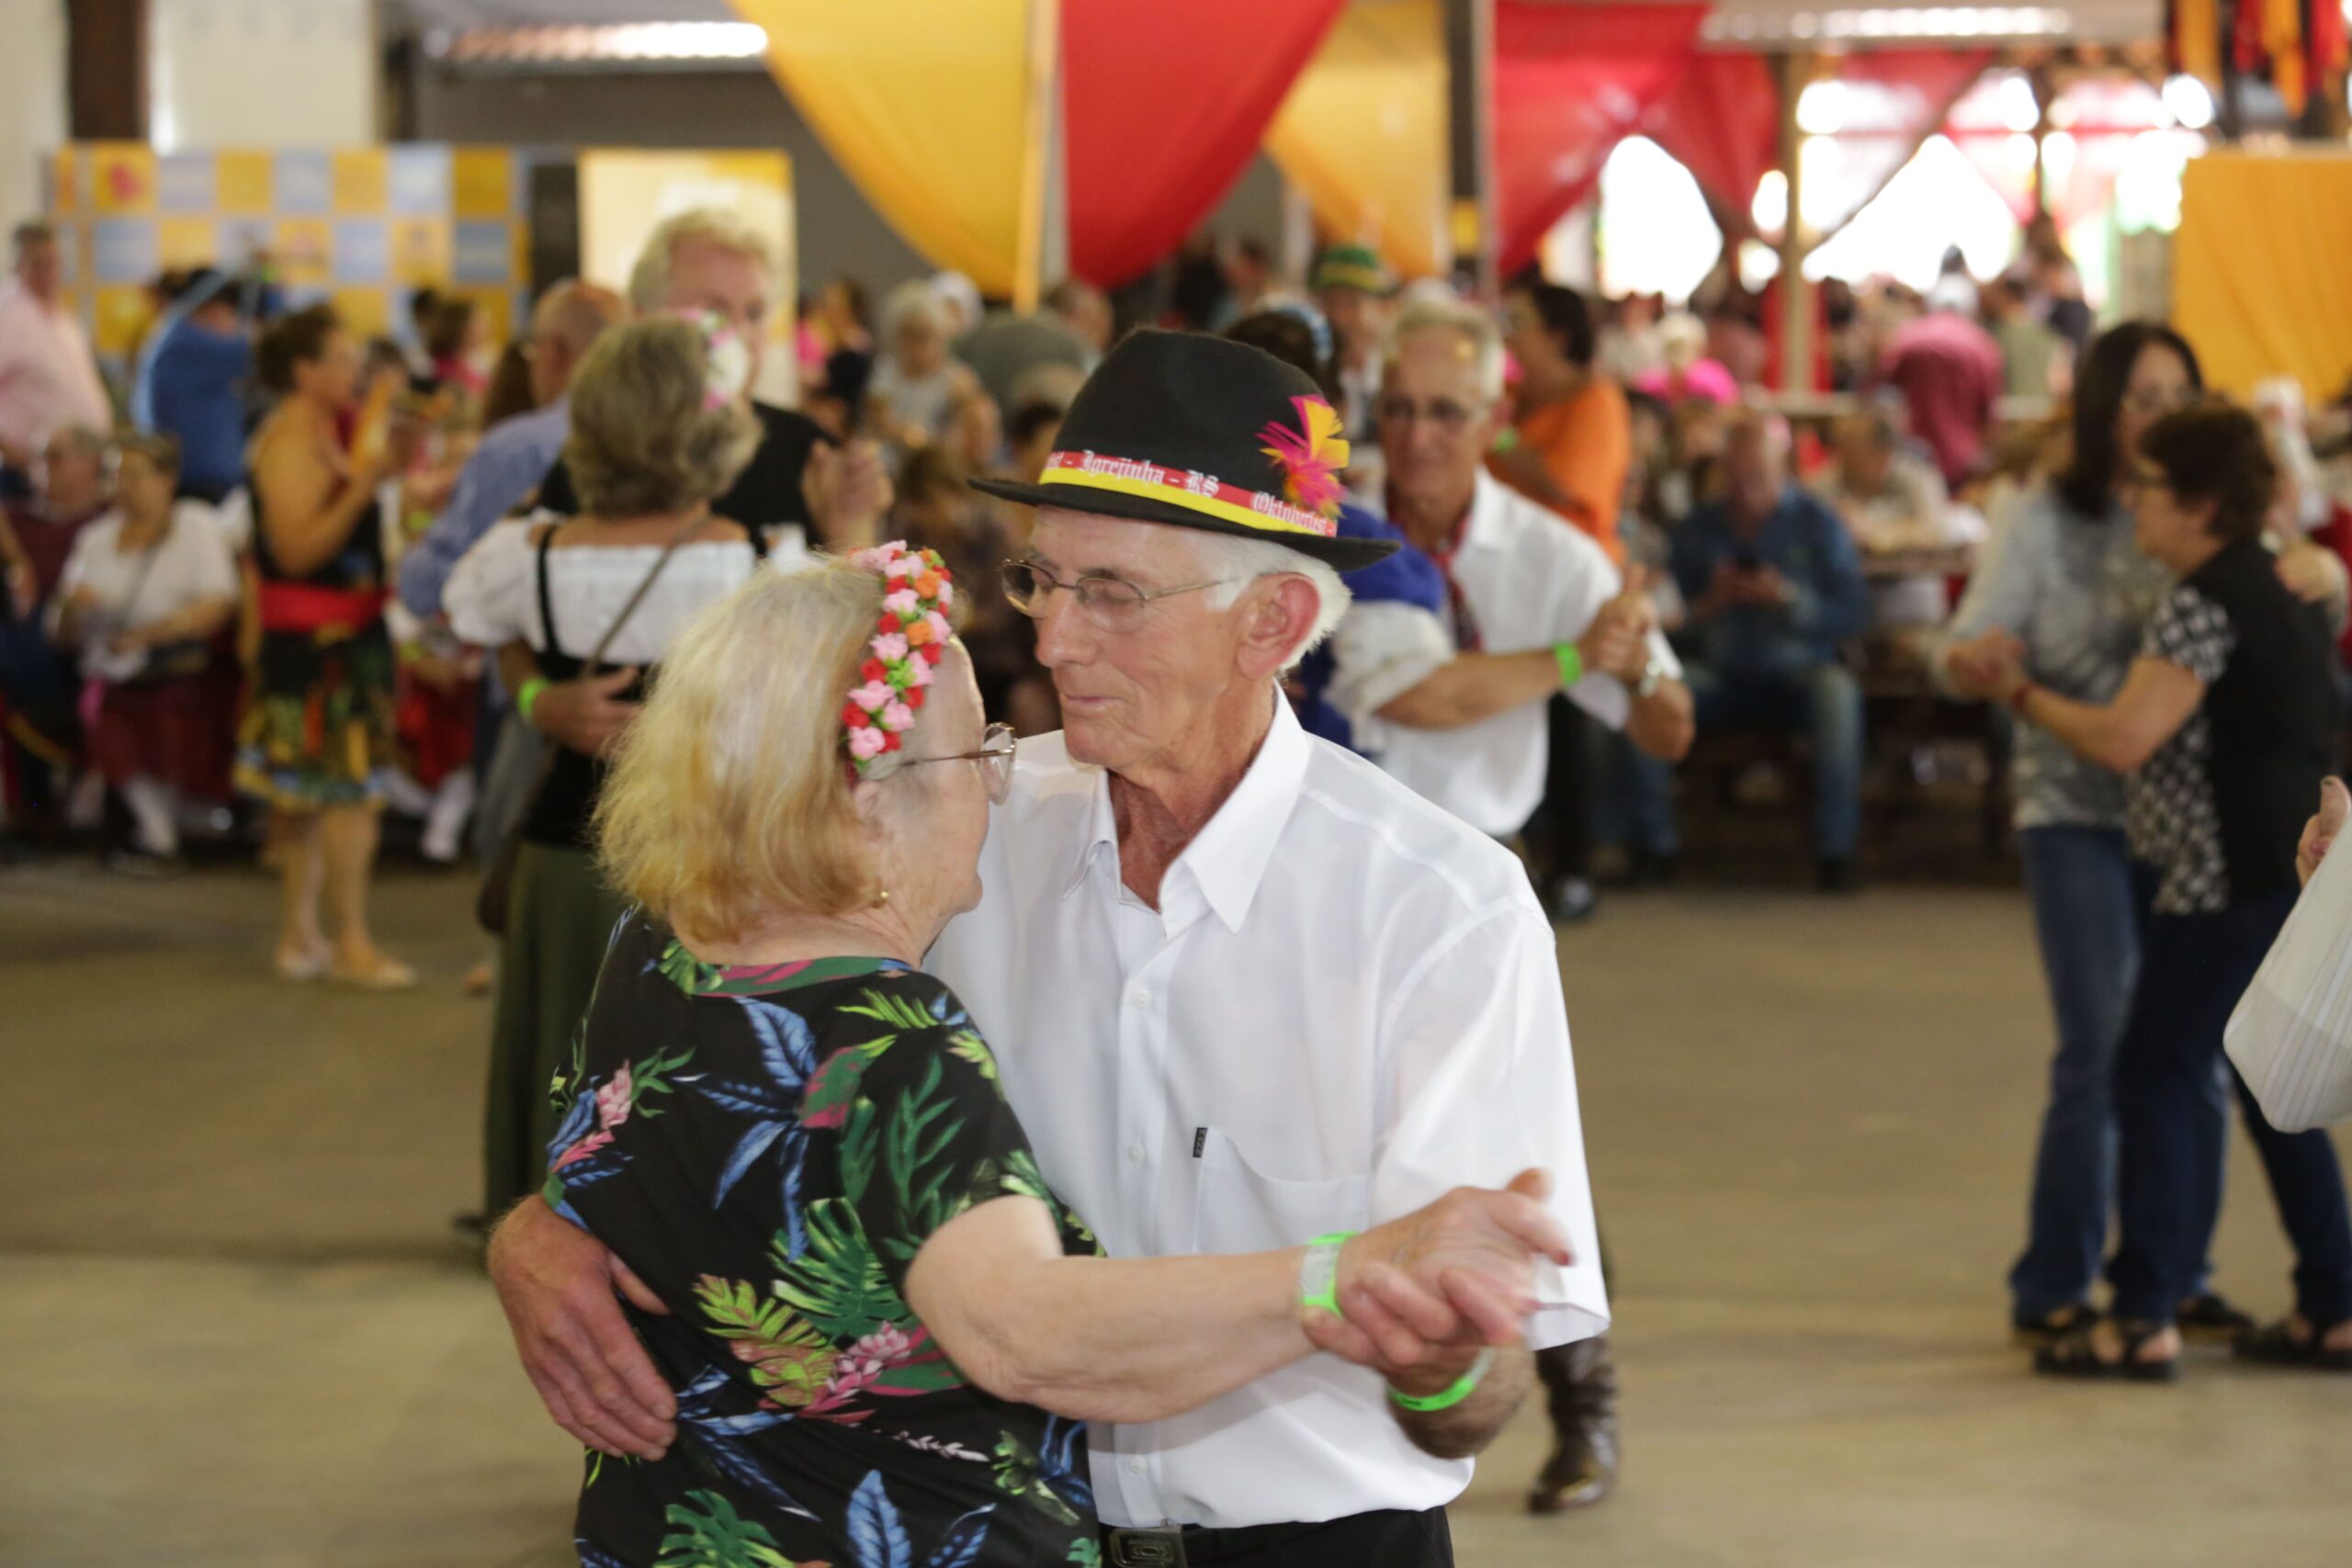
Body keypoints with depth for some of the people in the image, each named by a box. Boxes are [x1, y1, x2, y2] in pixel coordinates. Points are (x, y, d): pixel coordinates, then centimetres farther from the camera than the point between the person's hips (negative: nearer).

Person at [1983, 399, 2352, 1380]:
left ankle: (2145, 1318, -10)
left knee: (2158, 1074, -6)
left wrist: (2023, 694, -8)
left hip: (2231, 876, -10)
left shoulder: (2203, 604, -15)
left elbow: (2125, 739, -21)